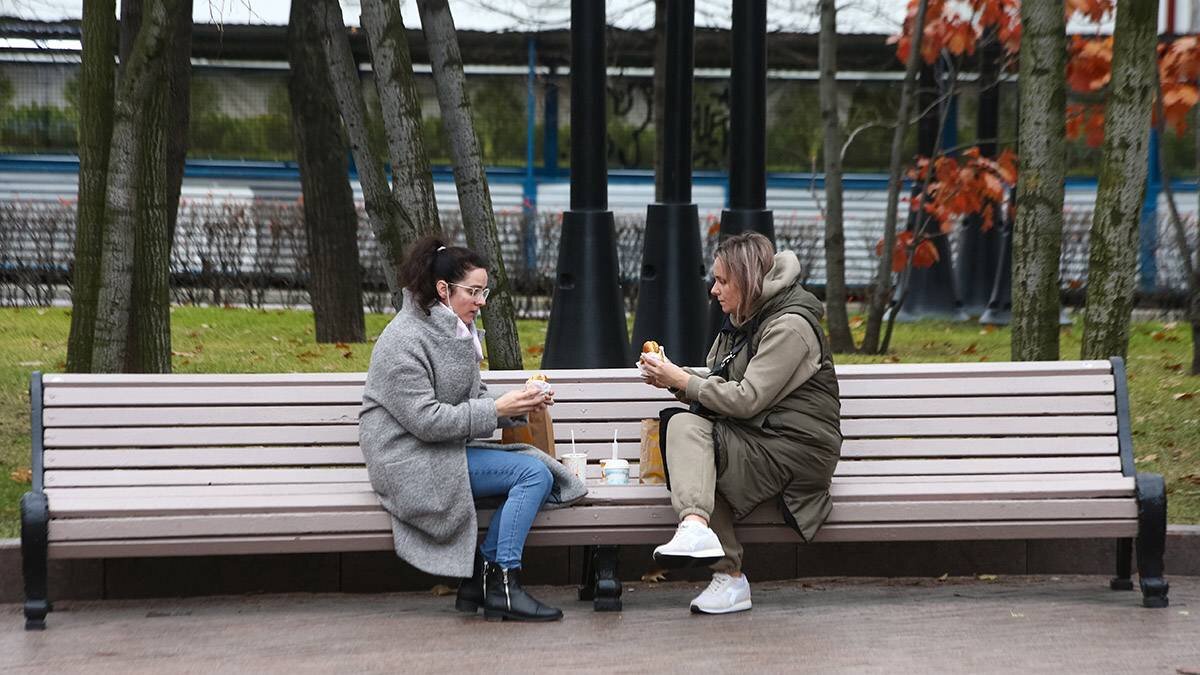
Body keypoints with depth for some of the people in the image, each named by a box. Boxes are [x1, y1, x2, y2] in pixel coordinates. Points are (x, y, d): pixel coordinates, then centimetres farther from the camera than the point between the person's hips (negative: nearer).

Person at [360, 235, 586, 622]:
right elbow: (425, 420, -21)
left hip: (451, 450, 9)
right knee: (532, 473, -19)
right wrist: (497, 409, -21)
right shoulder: (404, 341, -14)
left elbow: (472, 401, 18)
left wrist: (519, 406, -2)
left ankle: (481, 576, -7)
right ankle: (503, 586, -16)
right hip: (412, 463, -9)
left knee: (539, 469, -9)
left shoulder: (457, 333, 15)